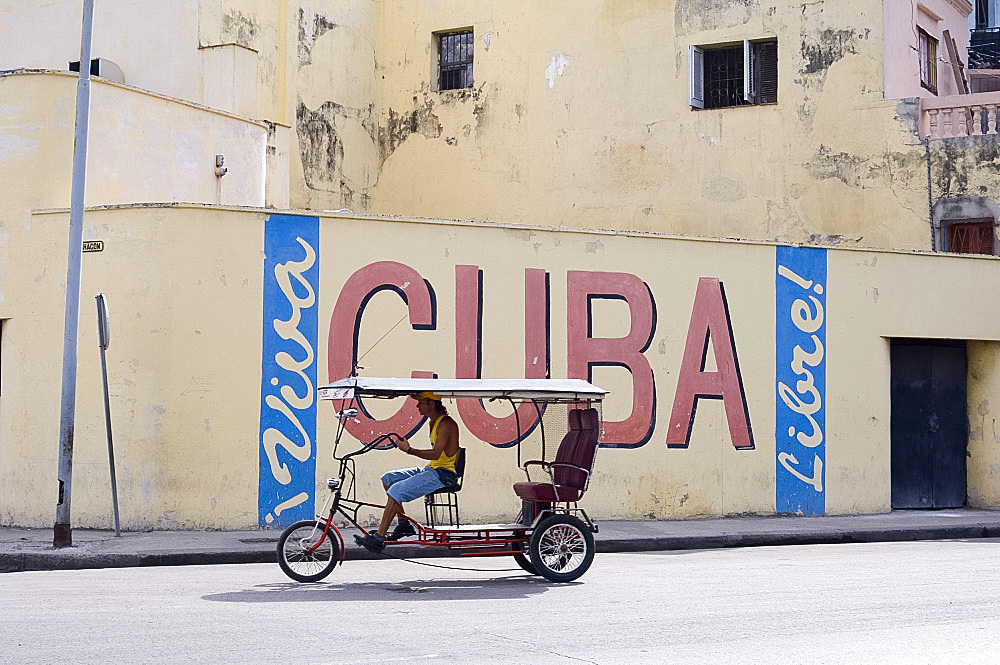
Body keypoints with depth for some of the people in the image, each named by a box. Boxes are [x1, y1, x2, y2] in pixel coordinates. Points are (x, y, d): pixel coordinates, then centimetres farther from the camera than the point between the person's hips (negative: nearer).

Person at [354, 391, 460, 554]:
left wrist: (409, 450, -31)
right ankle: (403, 523, 7)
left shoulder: (445, 423, -16)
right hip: (431, 469, 10)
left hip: (444, 473, -10)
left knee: (396, 491, -21)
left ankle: (378, 538, -19)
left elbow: (435, 454, -25)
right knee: (388, 478, 8)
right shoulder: (432, 422, 16)